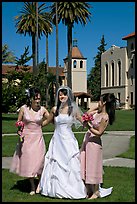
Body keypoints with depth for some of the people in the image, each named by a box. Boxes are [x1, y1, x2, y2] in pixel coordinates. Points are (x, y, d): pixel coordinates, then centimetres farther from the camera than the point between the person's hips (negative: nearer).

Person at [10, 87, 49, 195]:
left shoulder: (42, 109, -5)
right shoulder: (23, 108, -7)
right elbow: (18, 123, 3)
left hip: (38, 138, 0)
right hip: (26, 138, 0)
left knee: (39, 161, 1)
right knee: (28, 162, 6)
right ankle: (33, 187, 22)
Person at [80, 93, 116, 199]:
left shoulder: (105, 117, -21)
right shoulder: (98, 112, 2)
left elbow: (99, 133, -18)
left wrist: (89, 126, -23)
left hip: (94, 142, -9)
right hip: (87, 140, 9)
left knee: (93, 167, 1)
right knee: (86, 166, 14)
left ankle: (96, 192, 16)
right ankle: (89, 190, 25)